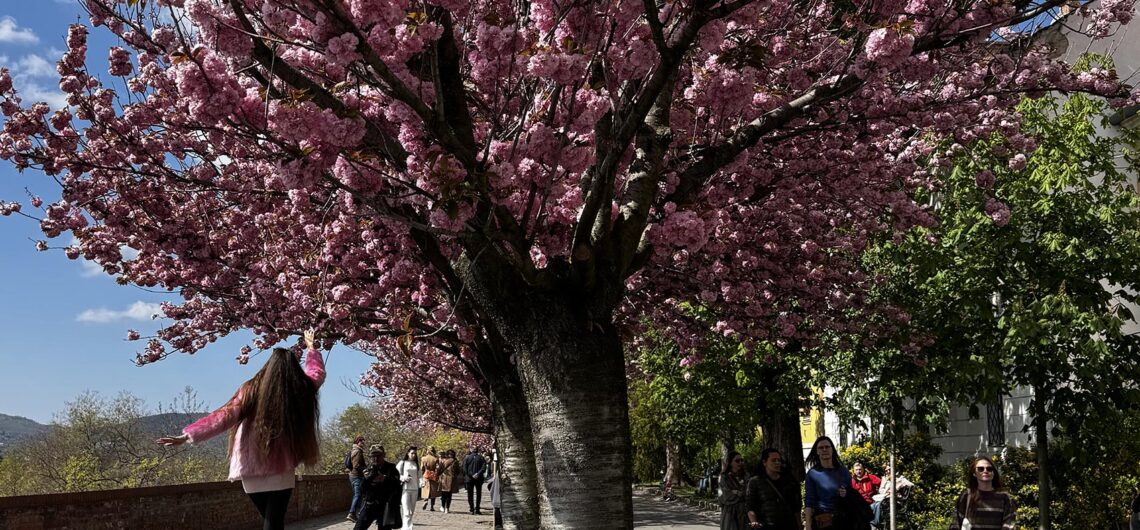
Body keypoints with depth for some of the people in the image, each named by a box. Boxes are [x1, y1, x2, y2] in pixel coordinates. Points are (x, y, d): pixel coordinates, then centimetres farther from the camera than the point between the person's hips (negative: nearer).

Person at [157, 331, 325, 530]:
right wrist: (311, 347, 30)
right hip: (281, 472, -2)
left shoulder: (251, 390, -7)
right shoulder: (300, 391, -5)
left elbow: (224, 417, -11)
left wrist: (189, 434, -10)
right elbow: (317, 372, 14)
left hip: (251, 471, 2)